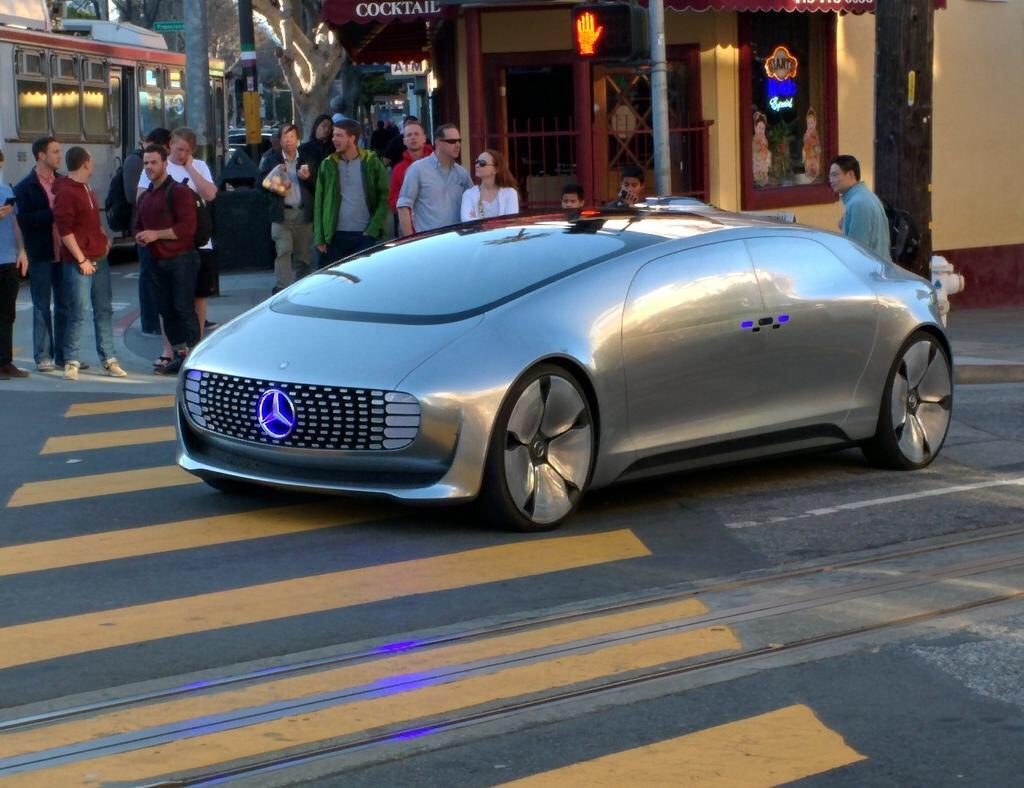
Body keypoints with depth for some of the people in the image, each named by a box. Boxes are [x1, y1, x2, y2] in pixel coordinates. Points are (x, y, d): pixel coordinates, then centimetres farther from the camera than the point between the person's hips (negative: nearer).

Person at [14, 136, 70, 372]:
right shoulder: (25, 187, -5)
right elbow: (24, 220, -15)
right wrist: (52, 213, -20)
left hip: (63, 253, 5)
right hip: (41, 255, -5)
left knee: (64, 306, 8)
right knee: (42, 307, 3)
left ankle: (63, 355, 15)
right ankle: (43, 357, 8)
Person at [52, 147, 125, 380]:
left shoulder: (88, 190, 17)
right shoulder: (65, 192, -11)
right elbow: (64, 230, -16)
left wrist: (104, 239, 12)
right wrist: (81, 260, -16)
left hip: (99, 258, 8)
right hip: (78, 263, -8)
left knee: (104, 310, 8)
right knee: (79, 312, -8)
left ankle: (109, 359, 13)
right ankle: (71, 362, 0)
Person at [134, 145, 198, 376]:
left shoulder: (178, 192, -9)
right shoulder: (145, 196, 18)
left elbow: (187, 226, -17)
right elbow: (139, 225, 30)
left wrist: (156, 234, -18)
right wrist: (140, 236, 6)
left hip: (181, 259, -8)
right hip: (158, 261, 8)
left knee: (184, 309, -10)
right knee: (167, 311, 8)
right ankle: (179, 356, 15)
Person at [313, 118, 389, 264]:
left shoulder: (372, 163, 2)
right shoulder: (328, 165, 6)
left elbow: (384, 198, 2)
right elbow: (319, 203, 7)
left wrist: (373, 229, -8)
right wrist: (319, 238, -1)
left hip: (364, 236, -1)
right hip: (335, 236, 2)